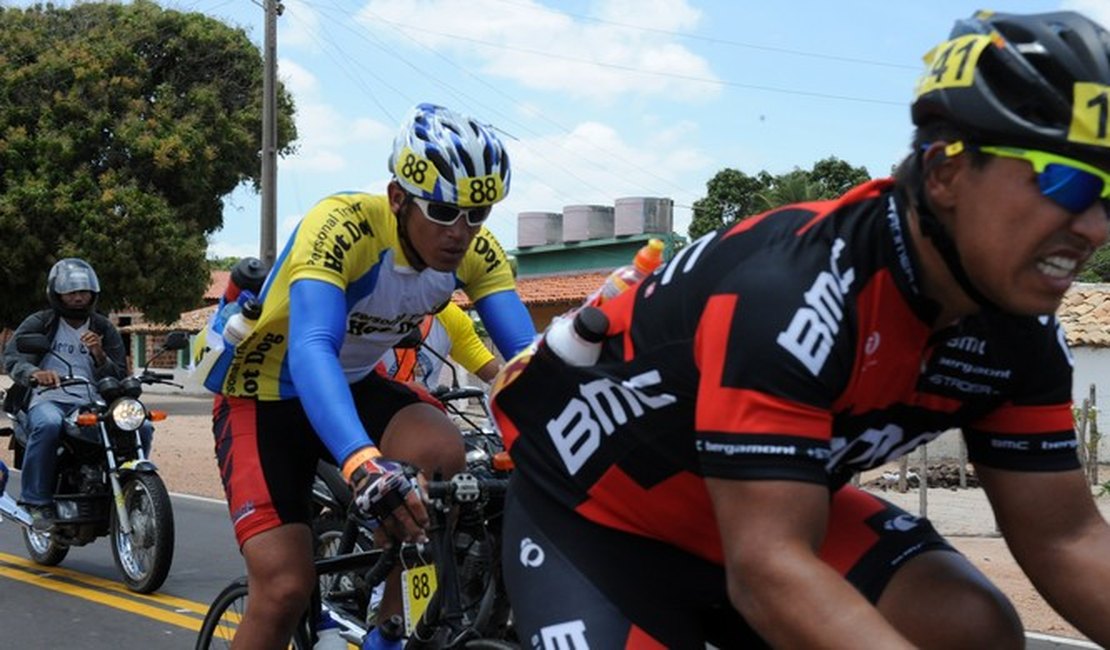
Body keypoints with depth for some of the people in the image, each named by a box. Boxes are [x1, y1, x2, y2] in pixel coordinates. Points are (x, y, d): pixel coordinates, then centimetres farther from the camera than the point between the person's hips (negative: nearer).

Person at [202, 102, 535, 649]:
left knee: (440, 453, -27)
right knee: (285, 588, -17)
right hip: (263, 394, -4)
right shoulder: (342, 226, -32)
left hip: (355, 383, 4)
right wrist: (364, 465, -62)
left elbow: (525, 353, -23)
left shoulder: (474, 250, -16)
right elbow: (310, 349, -47)